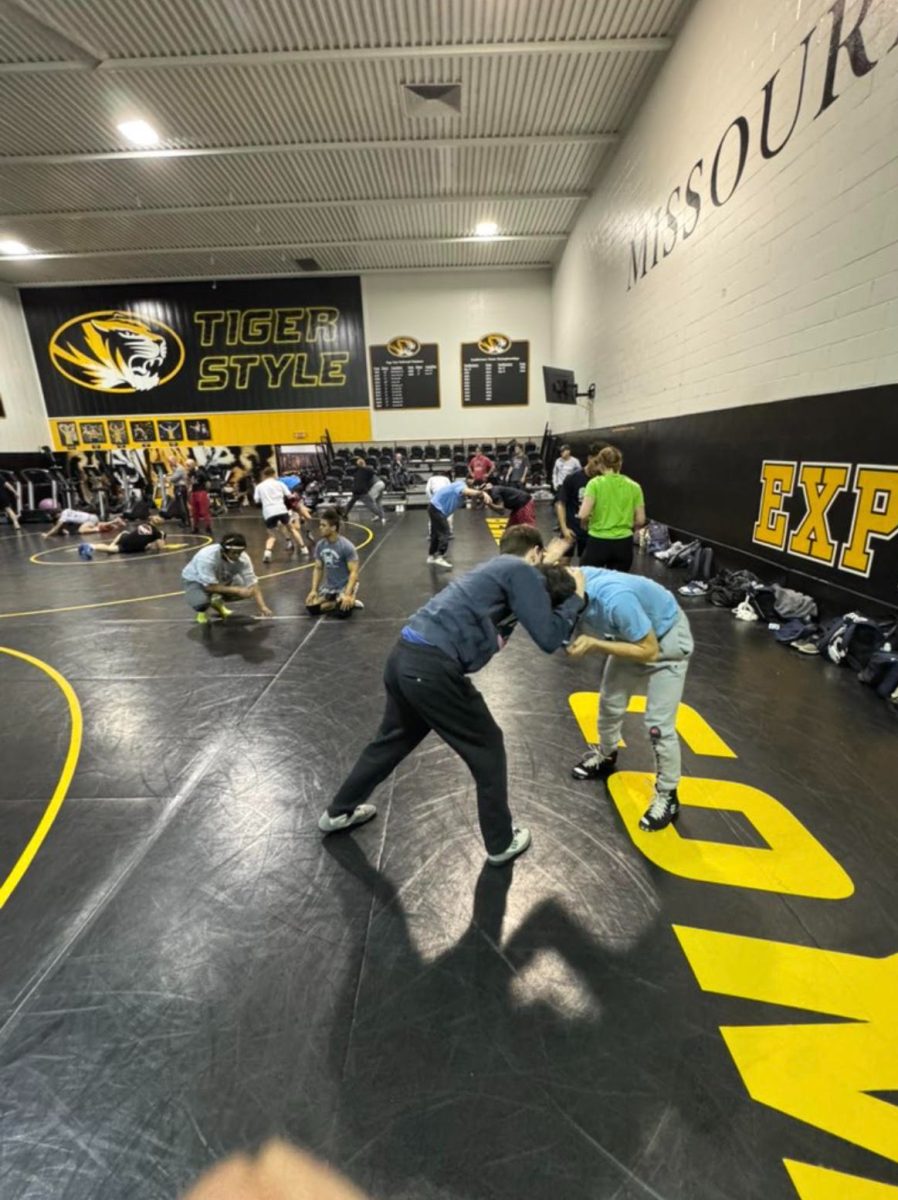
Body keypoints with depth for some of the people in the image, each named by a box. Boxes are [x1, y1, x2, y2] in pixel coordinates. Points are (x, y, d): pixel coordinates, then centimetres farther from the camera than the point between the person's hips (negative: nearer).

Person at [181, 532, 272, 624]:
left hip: (221, 580, 4)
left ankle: (218, 602, 12)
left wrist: (262, 606, -35)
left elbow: (252, 583, -24)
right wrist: (237, 591, -38)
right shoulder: (207, 557, -38)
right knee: (201, 600, -35)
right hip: (195, 581, -4)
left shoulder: (243, 558, -26)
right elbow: (210, 587, -35)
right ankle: (202, 610, 6)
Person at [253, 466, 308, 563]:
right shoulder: (279, 483, 14)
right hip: (281, 510, 0)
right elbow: (289, 496, 10)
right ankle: (303, 548, 22)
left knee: (271, 535, 12)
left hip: (268, 512, 1)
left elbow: (257, 500, 10)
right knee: (291, 528, 21)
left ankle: (267, 552, -14)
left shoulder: (259, 486, 16)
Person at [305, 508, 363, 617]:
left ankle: (351, 602, 5)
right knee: (312, 607, -10)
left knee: (341, 611, -29)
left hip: (346, 585, -6)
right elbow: (318, 568, 8)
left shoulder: (346, 546, -20)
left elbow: (354, 572, -22)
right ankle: (337, 602, 10)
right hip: (329, 586, 6)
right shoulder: (320, 545, -1)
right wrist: (314, 590, -3)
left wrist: (347, 595, -31)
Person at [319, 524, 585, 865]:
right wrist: (577, 598, 10)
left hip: (404, 656, 9)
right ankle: (501, 843, 30)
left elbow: (491, 628, 26)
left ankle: (339, 811, 49)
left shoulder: (494, 569, 23)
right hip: (432, 667, -9)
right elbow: (549, 638, -5)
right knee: (487, 749, 12)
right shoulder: (521, 571, -1)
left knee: (393, 739, 29)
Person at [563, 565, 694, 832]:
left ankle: (667, 796, 16)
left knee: (658, 724, -5)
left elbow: (649, 651, -31)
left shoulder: (616, 599, -44)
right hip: (631, 635, 7)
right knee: (610, 703, 16)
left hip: (667, 641, -6)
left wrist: (595, 645, -35)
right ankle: (606, 757, 43)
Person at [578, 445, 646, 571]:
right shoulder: (634, 486, 2)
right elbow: (640, 520, 2)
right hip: (624, 544, 3)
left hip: (598, 542, -3)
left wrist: (585, 524, 5)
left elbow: (583, 515, -17)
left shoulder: (595, 483, -7)